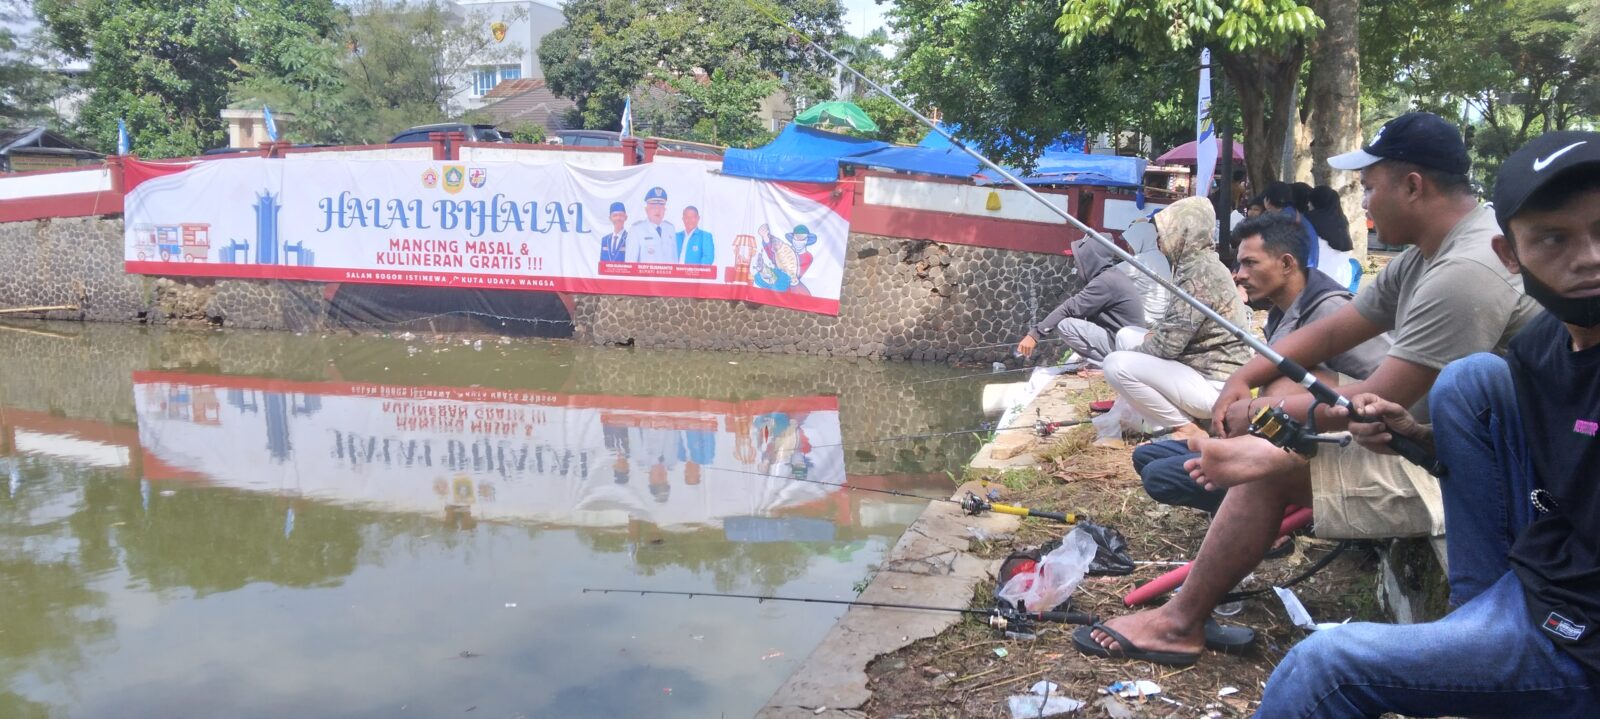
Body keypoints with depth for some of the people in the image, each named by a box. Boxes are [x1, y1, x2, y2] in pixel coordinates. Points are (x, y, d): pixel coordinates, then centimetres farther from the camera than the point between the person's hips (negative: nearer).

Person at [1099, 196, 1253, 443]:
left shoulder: (1200, 272, -21)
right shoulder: (1197, 265, 10)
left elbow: (1167, 345, -23)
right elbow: (1174, 331, 20)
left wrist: (1133, 351, -6)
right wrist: (1152, 335, 1)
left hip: (1215, 386, -10)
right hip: (1199, 367, 10)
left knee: (1116, 365, -21)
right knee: (1126, 335, 14)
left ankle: (1187, 429, -9)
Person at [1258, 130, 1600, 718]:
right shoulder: (1540, 345, 2)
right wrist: (1416, 436, 0)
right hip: (1539, 576, 7)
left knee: (1322, 667, -13)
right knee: (1470, 379, -2)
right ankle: (1480, 614, 3)